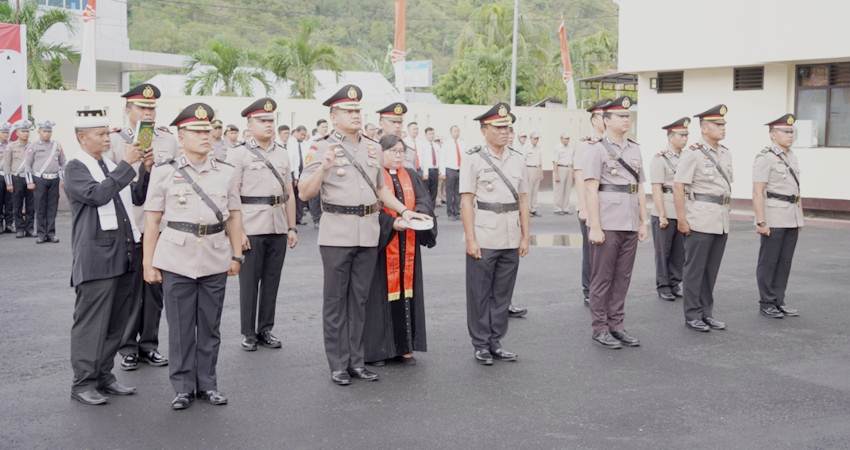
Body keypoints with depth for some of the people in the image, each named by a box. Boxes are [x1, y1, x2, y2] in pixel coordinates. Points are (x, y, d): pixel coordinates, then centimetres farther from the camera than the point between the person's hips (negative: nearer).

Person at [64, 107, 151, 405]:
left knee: (115, 323, 13)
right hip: (96, 259, -7)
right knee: (91, 323, -2)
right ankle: (83, 383, 8)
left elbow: (137, 197, 16)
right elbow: (97, 194, -22)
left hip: (124, 255, 7)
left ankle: (104, 376, 23)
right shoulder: (75, 168, -5)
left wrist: (146, 170, 1)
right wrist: (127, 165, -20)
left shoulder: (112, 166, 16)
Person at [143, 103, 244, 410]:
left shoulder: (226, 172, 8)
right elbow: (152, 220, 2)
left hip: (215, 260, 2)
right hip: (176, 260, -2)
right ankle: (183, 387, 17)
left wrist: (236, 255, 7)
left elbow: (234, 216, 12)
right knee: (180, 328, 5)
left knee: (210, 326, 10)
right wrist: (148, 263, -1)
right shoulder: (164, 172, 1)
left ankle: (207, 383, 22)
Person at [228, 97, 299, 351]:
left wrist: (292, 228, 10)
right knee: (249, 281, 4)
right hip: (251, 228, -4)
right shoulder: (239, 154, -2)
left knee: (272, 280, 10)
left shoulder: (282, 153, 12)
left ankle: (265, 330, 21)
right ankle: (248, 333, 14)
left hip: (278, 228, 4)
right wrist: (238, 232, -13)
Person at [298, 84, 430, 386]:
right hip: (337, 233, -5)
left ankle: (356, 361, 20)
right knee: (336, 301, 4)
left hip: (368, 233, 5)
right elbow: (304, 194, -10)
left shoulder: (373, 149, 12)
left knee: (359, 300, 11)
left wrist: (404, 210, 10)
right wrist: (324, 168, -26)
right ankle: (338, 364, 12)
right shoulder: (322, 149, -5)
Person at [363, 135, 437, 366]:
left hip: (407, 246, 5)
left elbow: (425, 201, 2)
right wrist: (391, 222, -25)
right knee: (381, 294, -1)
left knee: (406, 291, 7)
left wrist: (418, 214, -19)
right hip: (381, 244, -5)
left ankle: (404, 347, 14)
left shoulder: (411, 176, 13)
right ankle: (376, 349, 7)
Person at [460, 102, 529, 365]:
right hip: (483, 240, -4)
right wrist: (471, 240, -12)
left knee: (503, 294, 11)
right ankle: (481, 345, 16)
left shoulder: (518, 159, 9)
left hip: (511, 241, 5)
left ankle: (496, 342, 22)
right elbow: (466, 201, -8)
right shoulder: (473, 159, -4)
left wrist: (525, 237, 7)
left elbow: (523, 200, 11)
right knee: (480, 295, 5)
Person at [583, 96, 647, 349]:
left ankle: (616, 325, 20)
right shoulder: (597, 150, -7)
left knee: (622, 279, 11)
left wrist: (643, 222, 10)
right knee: (602, 279, 3)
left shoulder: (635, 149, 13)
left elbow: (640, 188, 15)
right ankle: (600, 329, 11)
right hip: (607, 226, -6)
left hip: (630, 226, 6)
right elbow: (590, 190, -12)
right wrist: (595, 227, -17)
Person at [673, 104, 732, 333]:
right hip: (700, 219, -7)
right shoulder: (693, 153, -10)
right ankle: (692, 315, 9)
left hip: (722, 221, 7)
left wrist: (727, 210, 15)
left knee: (712, 270, 12)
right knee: (695, 269, 1)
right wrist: (681, 219, -16)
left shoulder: (726, 153, 12)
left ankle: (707, 312, 21)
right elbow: (678, 187, -13)